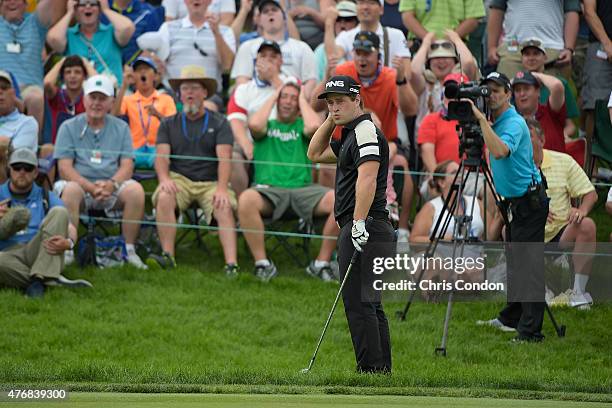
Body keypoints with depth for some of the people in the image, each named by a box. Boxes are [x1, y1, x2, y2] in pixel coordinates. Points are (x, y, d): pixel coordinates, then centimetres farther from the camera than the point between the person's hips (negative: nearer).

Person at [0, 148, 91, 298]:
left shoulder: (47, 198, 21)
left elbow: (70, 228, 8)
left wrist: (68, 243, -17)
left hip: (42, 256, 2)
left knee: (59, 212, -19)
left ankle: (39, 278, -31)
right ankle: (48, 280, -25)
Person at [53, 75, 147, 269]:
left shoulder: (121, 128, 13)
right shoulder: (69, 127, 7)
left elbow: (127, 166, 4)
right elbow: (65, 168, -2)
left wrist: (111, 184, -18)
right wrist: (90, 187, -19)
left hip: (112, 187, 2)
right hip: (80, 183, -2)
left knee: (135, 190, -28)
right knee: (70, 190, -36)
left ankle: (129, 249, -18)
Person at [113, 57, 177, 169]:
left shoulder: (166, 99, 14)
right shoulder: (128, 100, 16)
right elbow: (114, 115, -5)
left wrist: (158, 115, -17)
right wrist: (124, 86, -9)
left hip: (157, 150, -1)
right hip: (136, 150, 1)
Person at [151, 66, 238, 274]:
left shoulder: (219, 123, 8)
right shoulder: (169, 124, 15)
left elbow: (224, 158, -5)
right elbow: (162, 155, 2)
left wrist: (222, 188, -23)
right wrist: (164, 178, -21)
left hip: (211, 182, -1)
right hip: (179, 179, 1)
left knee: (225, 208, -29)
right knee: (164, 198, -31)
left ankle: (231, 264, -42)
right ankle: (168, 255, -31)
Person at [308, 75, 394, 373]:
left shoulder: (366, 131, -11)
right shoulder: (350, 135, 21)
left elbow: (367, 179, -23)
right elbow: (316, 154, 33)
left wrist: (358, 223, -29)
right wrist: (331, 120, 21)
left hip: (364, 231, -11)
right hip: (359, 231, 11)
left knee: (358, 302, -13)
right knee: (369, 304, 12)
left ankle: (371, 368, -15)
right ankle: (382, 370, 13)